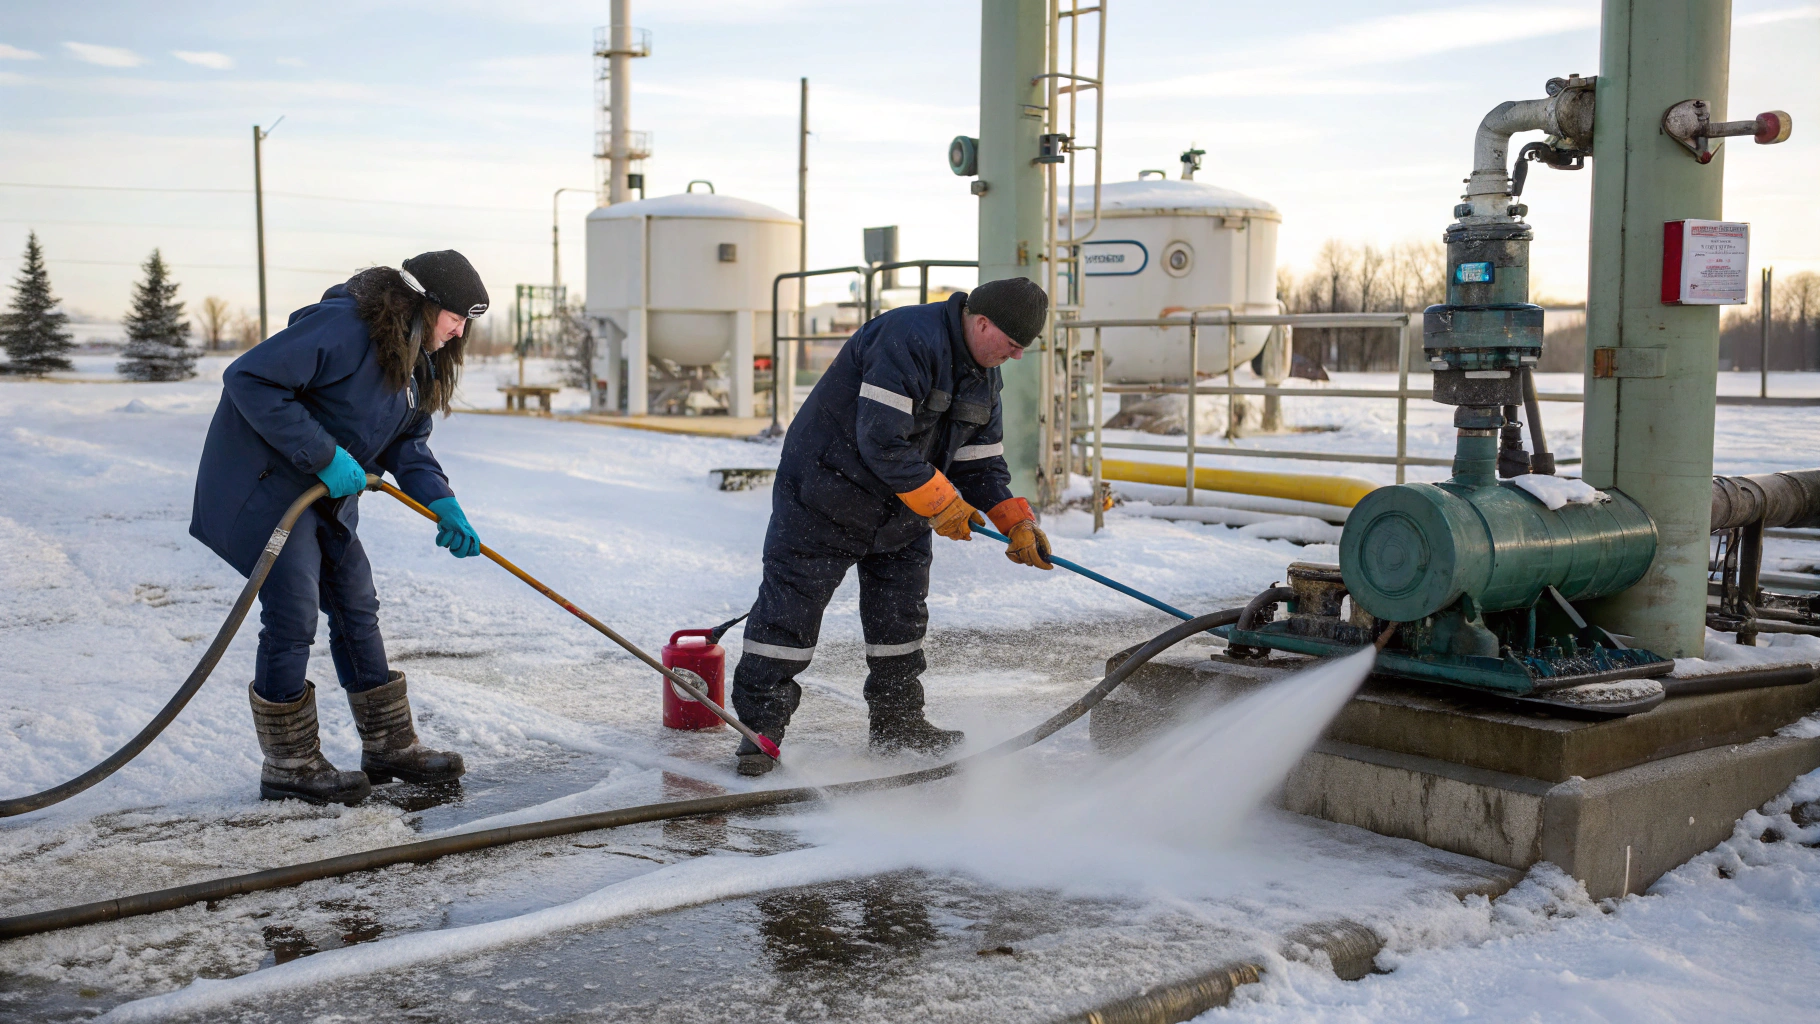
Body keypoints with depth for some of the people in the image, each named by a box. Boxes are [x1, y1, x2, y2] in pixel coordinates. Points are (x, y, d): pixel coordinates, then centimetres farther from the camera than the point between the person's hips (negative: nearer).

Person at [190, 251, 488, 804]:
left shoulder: (419, 358, 5)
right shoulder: (345, 327, -26)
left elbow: (407, 443, 9)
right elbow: (248, 378, -29)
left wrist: (442, 503, -9)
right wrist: (324, 456, -29)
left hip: (326, 493, 10)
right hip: (264, 484, -10)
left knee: (357, 607, 11)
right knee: (293, 617, -9)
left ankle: (389, 745, 22)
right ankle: (289, 765, 4)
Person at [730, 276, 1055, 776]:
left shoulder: (983, 375, 4)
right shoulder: (908, 339, -27)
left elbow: (981, 461, 8)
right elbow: (881, 442, -30)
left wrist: (1017, 522, -7)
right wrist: (942, 504, -22)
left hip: (900, 512, 9)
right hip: (826, 495, -9)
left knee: (902, 614, 13)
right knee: (790, 610, -3)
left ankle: (897, 721, 28)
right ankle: (760, 725, 7)